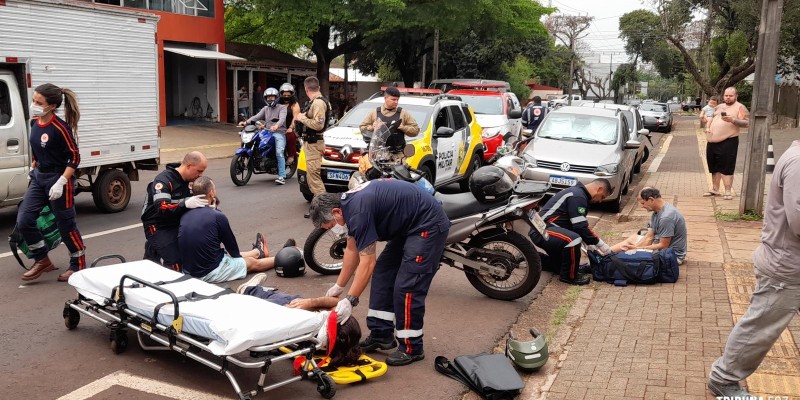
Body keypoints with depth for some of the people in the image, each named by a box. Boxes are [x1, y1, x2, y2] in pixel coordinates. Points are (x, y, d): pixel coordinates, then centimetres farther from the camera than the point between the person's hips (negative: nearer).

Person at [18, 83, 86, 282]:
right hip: (39, 177, 8)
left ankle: (78, 265, 20)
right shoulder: (34, 122, 1)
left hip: (58, 178, -7)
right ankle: (42, 260, 20)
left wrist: (61, 183, -23)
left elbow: (75, 157, -18)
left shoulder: (60, 128, -20)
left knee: (66, 225, 3)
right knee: (23, 221, 4)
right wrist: (33, 168, 19)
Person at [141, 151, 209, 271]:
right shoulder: (164, 180, -21)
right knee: (176, 265, -20)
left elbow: (195, 203, 6)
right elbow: (162, 210, -31)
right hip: (158, 227, -7)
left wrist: (208, 202, -17)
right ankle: (153, 252, 8)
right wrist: (186, 204, -45)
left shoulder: (191, 180, -2)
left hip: (179, 223, 7)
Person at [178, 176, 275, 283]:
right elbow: (234, 252, -7)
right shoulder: (218, 216, -18)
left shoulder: (185, 215, -1)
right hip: (211, 273, -7)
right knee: (252, 262, 19)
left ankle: (258, 252, 61)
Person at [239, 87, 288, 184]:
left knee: (279, 153, -23)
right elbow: (257, 116, 8)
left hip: (279, 133, -6)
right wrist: (246, 122, -10)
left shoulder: (282, 107, 4)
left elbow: (282, 119, -16)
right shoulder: (265, 109, 23)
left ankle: (282, 176, -24)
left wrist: (276, 126, -38)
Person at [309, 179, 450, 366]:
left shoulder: (358, 210, -26)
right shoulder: (348, 203, 4)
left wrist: (350, 300, -21)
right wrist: (338, 286, 17)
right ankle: (381, 334, 16)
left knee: (406, 286, -11)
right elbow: (352, 249, 13)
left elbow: (367, 263, -25)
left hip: (428, 225, -10)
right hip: (407, 227, 11)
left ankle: (411, 348, 1)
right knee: (382, 275, 10)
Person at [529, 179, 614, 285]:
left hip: (546, 228, 12)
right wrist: (601, 244, -12)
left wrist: (595, 243, 17)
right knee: (574, 240, -34)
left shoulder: (578, 192, 16)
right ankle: (569, 276, -15)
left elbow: (580, 225, 22)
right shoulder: (578, 196, -17)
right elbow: (580, 227, -22)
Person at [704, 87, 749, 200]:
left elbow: (746, 123, -12)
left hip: (728, 142, -7)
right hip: (712, 142, 7)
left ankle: (728, 192, -2)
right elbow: (712, 118, 28)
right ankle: (715, 189, 22)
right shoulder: (719, 107, 18)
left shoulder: (740, 107, -3)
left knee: (726, 168, -7)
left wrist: (733, 120, -26)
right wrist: (708, 128, 8)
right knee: (714, 167, 12)